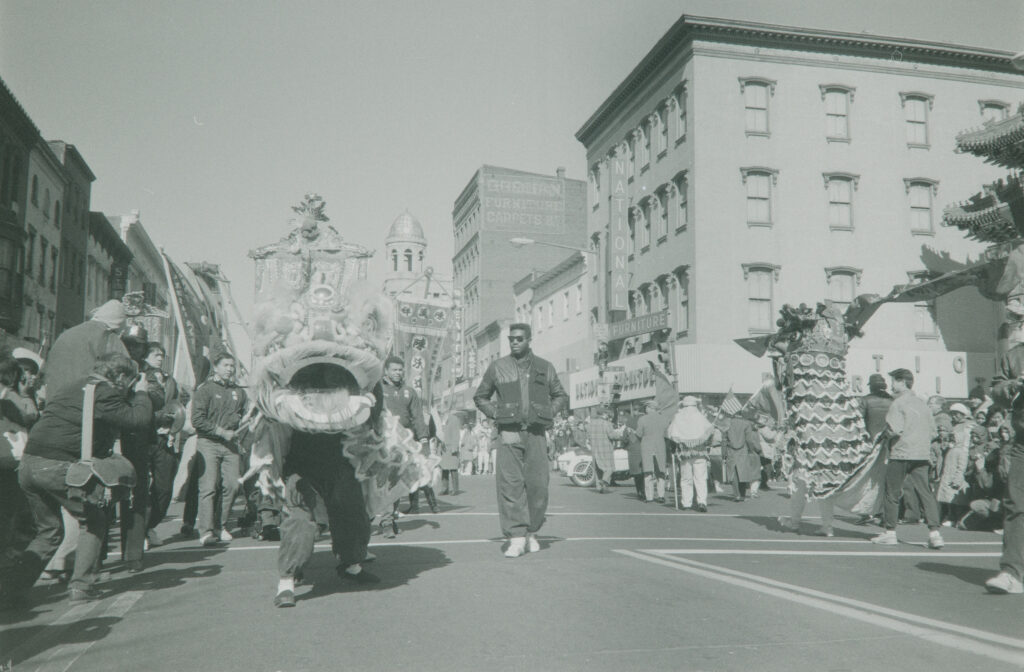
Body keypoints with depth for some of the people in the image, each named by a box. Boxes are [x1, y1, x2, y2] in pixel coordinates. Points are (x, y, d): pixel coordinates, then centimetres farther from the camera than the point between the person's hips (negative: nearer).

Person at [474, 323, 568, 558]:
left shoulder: (544, 367, 12)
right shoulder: (497, 367, 9)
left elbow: (561, 397, 21)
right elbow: (480, 397, 18)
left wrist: (547, 413, 4)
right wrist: (495, 413, 2)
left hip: (536, 433, 1)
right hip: (509, 432, -1)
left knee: (538, 485, -1)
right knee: (510, 484, -10)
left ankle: (531, 532, 17)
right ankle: (516, 537, -7)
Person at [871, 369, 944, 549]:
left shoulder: (898, 403, -9)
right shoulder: (922, 403, 12)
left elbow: (894, 429, -17)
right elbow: (932, 430, 16)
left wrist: (886, 429, 3)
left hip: (901, 454, -6)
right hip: (921, 455, 6)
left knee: (892, 493, 5)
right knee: (925, 492, 4)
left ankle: (890, 532, 10)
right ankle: (934, 533, -4)